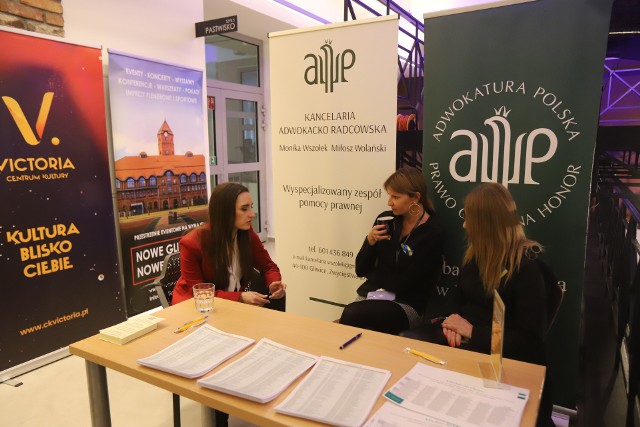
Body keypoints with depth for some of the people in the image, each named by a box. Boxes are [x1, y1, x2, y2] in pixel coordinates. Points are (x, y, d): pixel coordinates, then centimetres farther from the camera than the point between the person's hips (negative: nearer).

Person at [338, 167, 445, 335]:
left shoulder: (433, 234, -11)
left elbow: (404, 284, -13)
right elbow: (360, 270, 5)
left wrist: (374, 275, -1)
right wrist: (370, 241, -10)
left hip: (406, 304, -4)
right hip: (371, 294, 4)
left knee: (351, 315, -27)